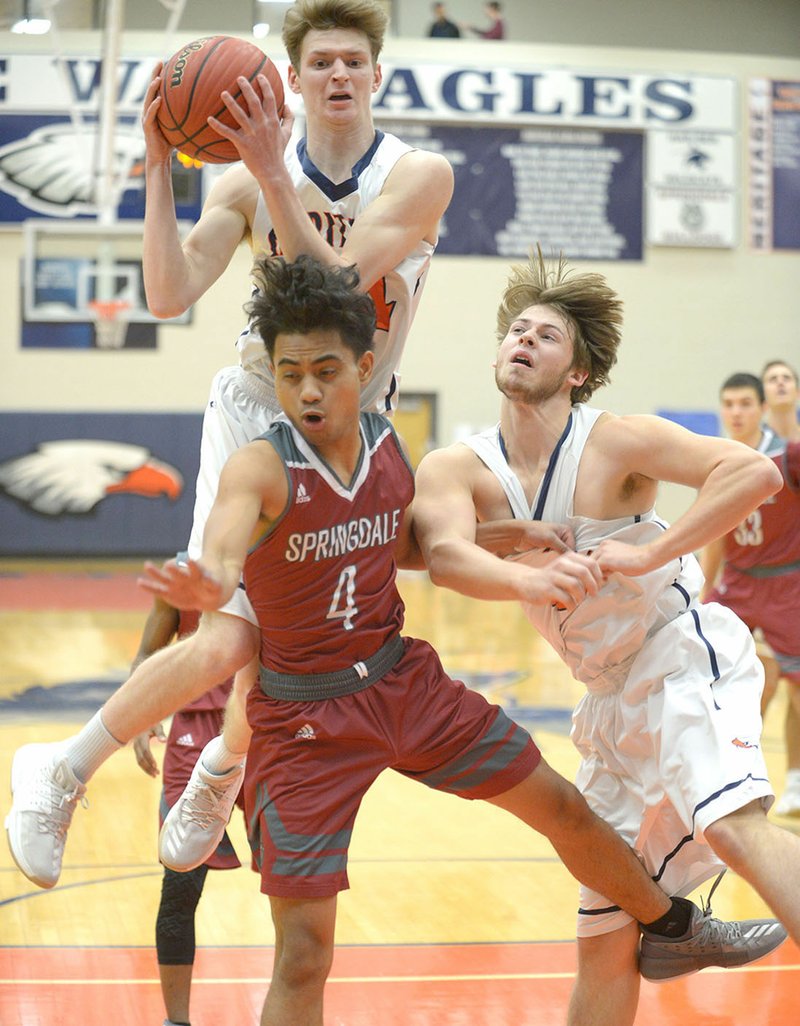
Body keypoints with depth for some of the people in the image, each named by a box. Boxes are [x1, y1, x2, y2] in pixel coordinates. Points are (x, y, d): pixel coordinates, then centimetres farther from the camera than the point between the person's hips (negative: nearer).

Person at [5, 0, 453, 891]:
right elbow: (169, 295, -15)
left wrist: (272, 173, -32)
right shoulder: (246, 183, -4)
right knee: (225, 645, -17)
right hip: (258, 411, -1)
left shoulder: (419, 176, -8)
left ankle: (223, 768, 37)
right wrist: (159, 166, -21)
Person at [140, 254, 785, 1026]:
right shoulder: (260, 467, -22)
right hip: (303, 718, -5)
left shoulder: (389, 446, -3)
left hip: (403, 680, 6)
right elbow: (222, 547, -44)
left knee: (561, 807, 16)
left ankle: (674, 930, 43)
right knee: (303, 954, -9)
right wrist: (208, 587, -68)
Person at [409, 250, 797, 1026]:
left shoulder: (615, 442, -10)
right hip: (613, 699, 5)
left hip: (682, 653, -5)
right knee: (605, 937, 11)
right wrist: (531, 580, -42)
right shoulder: (457, 468, -1)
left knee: (735, 824, -33)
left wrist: (648, 555, -27)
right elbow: (445, 555, -23)